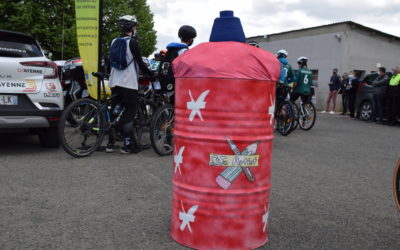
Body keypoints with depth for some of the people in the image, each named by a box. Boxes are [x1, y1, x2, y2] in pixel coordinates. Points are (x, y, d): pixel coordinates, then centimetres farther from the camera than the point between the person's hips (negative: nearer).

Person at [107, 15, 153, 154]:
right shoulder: (132, 42, -10)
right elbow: (140, 63, -10)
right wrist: (151, 74, 3)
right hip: (128, 83, -7)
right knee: (129, 112, -2)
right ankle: (128, 145, -1)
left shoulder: (114, 42, 13)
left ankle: (110, 144, 14)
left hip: (115, 82, 7)